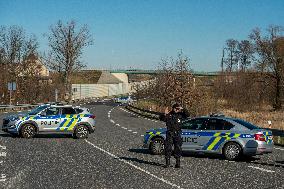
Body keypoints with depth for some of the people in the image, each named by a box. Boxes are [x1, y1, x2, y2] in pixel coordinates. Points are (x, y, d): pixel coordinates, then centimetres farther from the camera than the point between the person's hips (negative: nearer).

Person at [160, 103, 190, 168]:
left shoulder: (180, 115, 9)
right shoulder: (169, 114, 4)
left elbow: (187, 115, 0)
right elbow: (162, 119, -7)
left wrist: (182, 109, -11)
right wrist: (165, 114, -26)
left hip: (177, 134, 1)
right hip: (169, 133, -1)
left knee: (178, 148, 2)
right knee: (168, 148, -3)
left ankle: (178, 163, 7)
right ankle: (167, 162, 3)